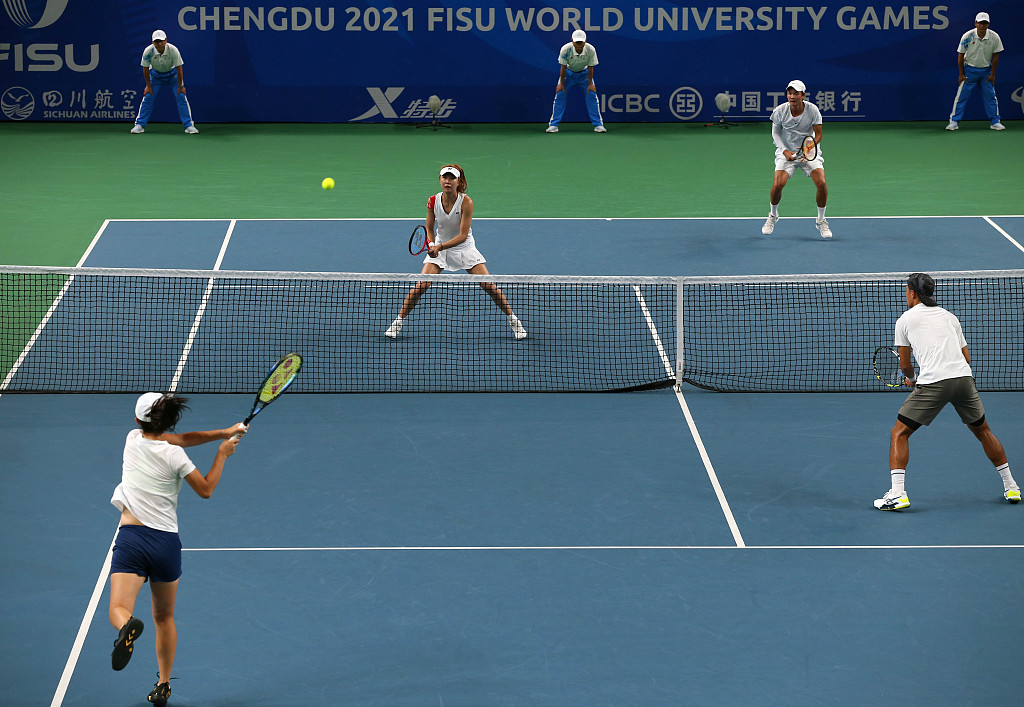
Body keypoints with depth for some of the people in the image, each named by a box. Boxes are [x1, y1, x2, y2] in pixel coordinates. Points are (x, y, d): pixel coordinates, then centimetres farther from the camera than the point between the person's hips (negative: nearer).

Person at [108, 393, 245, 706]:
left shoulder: (134, 439, 4)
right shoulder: (174, 456, -4)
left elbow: (180, 439, 15)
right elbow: (205, 489, 6)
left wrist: (223, 433, 12)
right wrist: (222, 454, 14)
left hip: (131, 539, -1)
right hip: (167, 541, 1)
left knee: (119, 609, -15)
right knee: (164, 618, 20)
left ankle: (128, 626, -51)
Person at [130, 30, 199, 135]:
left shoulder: (173, 50, -32)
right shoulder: (148, 52, -28)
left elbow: (179, 69, -21)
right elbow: (145, 69, -12)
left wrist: (180, 86, -15)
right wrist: (148, 85, -8)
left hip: (172, 74, -1)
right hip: (155, 74, 1)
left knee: (181, 97, -12)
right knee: (147, 97, -8)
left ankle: (189, 125, -5)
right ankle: (139, 125, 3)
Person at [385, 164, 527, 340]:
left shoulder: (466, 202, -23)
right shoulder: (433, 201, -14)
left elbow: (463, 236, -24)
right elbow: (429, 229, -1)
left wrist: (439, 247, -34)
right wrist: (431, 245, -21)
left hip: (465, 248, -2)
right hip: (439, 248, 2)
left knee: (489, 286, -9)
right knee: (421, 285, -14)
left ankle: (513, 321, 8)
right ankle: (399, 321, 2)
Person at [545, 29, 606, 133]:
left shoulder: (591, 50, -30)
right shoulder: (565, 49, -32)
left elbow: (590, 68, -17)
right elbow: (563, 67, -20)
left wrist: (590, 83, -11)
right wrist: (561, 83, -12)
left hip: (584, 73, 0)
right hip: (568, 72, 0)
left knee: (592, 95, -8)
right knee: (559, 94, -9)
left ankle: (598, 125, 1)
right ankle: (553, 125, -2)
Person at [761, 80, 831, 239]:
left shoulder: (812, 110, -15)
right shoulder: (779, 111, -13)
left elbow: (818, 135, -10)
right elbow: (775, 133, 2)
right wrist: (785, 151, -13)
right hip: (787, 152, 0)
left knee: (821, 183, -19)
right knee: (777, 185, -19)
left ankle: (821, 221, 4)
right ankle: (773, 216, 13)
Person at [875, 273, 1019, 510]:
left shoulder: (905, 320, 11)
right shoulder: (949, 317, 23)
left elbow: (905, 365, 13)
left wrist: (912, 379, 33)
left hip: (932, 382, -4)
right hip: (964, 378, 4)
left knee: (899, 434, 5)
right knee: (982, 431, 24)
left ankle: (897, 493, -9)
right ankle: (1011, 487, 27)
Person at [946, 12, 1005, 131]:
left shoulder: (994, 37, -13)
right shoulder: (967, 36, -17)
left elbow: (995, 56, -3)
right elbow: (960, 56, -8)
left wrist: (992, 74, -1)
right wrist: (962, 74, -6)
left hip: (986, 70, 2)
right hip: (970, 69, -2)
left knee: (991, 96, 2)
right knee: (961, 96, -4)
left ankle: (995, 122, 11)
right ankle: (954, 122, 3)